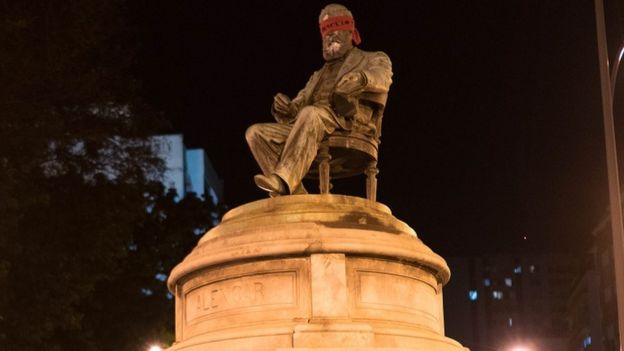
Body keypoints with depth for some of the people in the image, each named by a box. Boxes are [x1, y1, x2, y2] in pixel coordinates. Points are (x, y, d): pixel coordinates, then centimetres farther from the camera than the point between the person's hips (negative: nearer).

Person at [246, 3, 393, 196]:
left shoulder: (373, 59, 23)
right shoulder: (319, 76, 38)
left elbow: (383, 77, -3)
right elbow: (297, 108, 24)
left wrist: (361, 78, -27)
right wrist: (286, 109, -2)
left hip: (348, 125, -6)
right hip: (311, 127, 6)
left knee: (311, 114, -37)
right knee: (256, 133, -17)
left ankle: (284, 179, -48)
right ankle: (296, 199, -31)